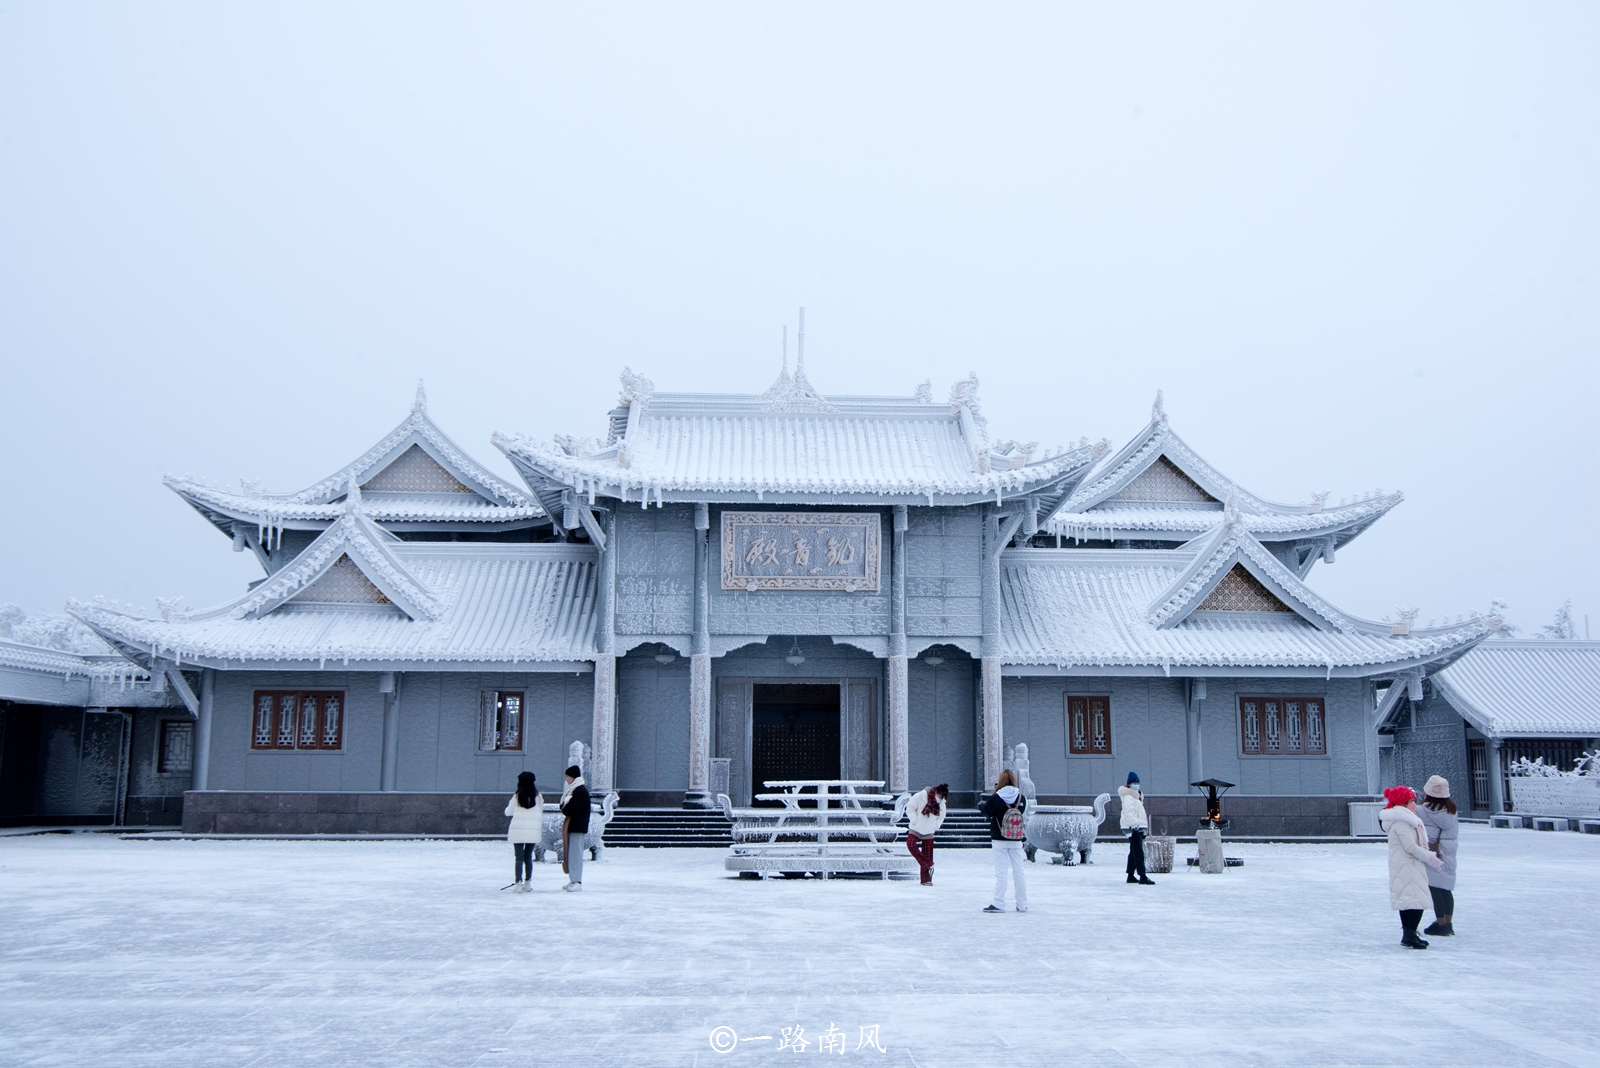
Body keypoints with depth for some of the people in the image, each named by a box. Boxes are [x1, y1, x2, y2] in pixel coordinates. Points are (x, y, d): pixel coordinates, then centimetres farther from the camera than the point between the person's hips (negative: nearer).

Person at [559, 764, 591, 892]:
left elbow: (571, 809, -22)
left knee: (575, 853, -10)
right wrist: (565, 807, -5)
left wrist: (565, 809, -3)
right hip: (570, 826, 10)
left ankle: (577, 882, -9)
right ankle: (573, 880, 16)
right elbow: (564, 805, 15)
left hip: (577, 827, -10)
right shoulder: (573, 790, 17)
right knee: (570, 853, 11)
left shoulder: (581, 791, -14)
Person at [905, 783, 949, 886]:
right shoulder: (920, 796, -15)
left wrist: (935, 826, 3)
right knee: (911, 844, -26)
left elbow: (941, 817, 17)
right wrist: (915, 821, -14)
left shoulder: (941, 803, 2)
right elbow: (910, 807, -9)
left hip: (929, 831, 3)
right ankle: (928, 865, -19)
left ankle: (926, 879, 5)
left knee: (928, 854, 0)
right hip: (916, 828, -3)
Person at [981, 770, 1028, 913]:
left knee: (1000, 873, 1)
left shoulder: (995, 798, -14)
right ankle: (1022, 904, 15)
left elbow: (986, 812, -1)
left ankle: (998, 904, -1)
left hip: (999, 840, -3)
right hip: (1016, 841, 3)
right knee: (1018, 872, 10)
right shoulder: (1021, 798, -4)